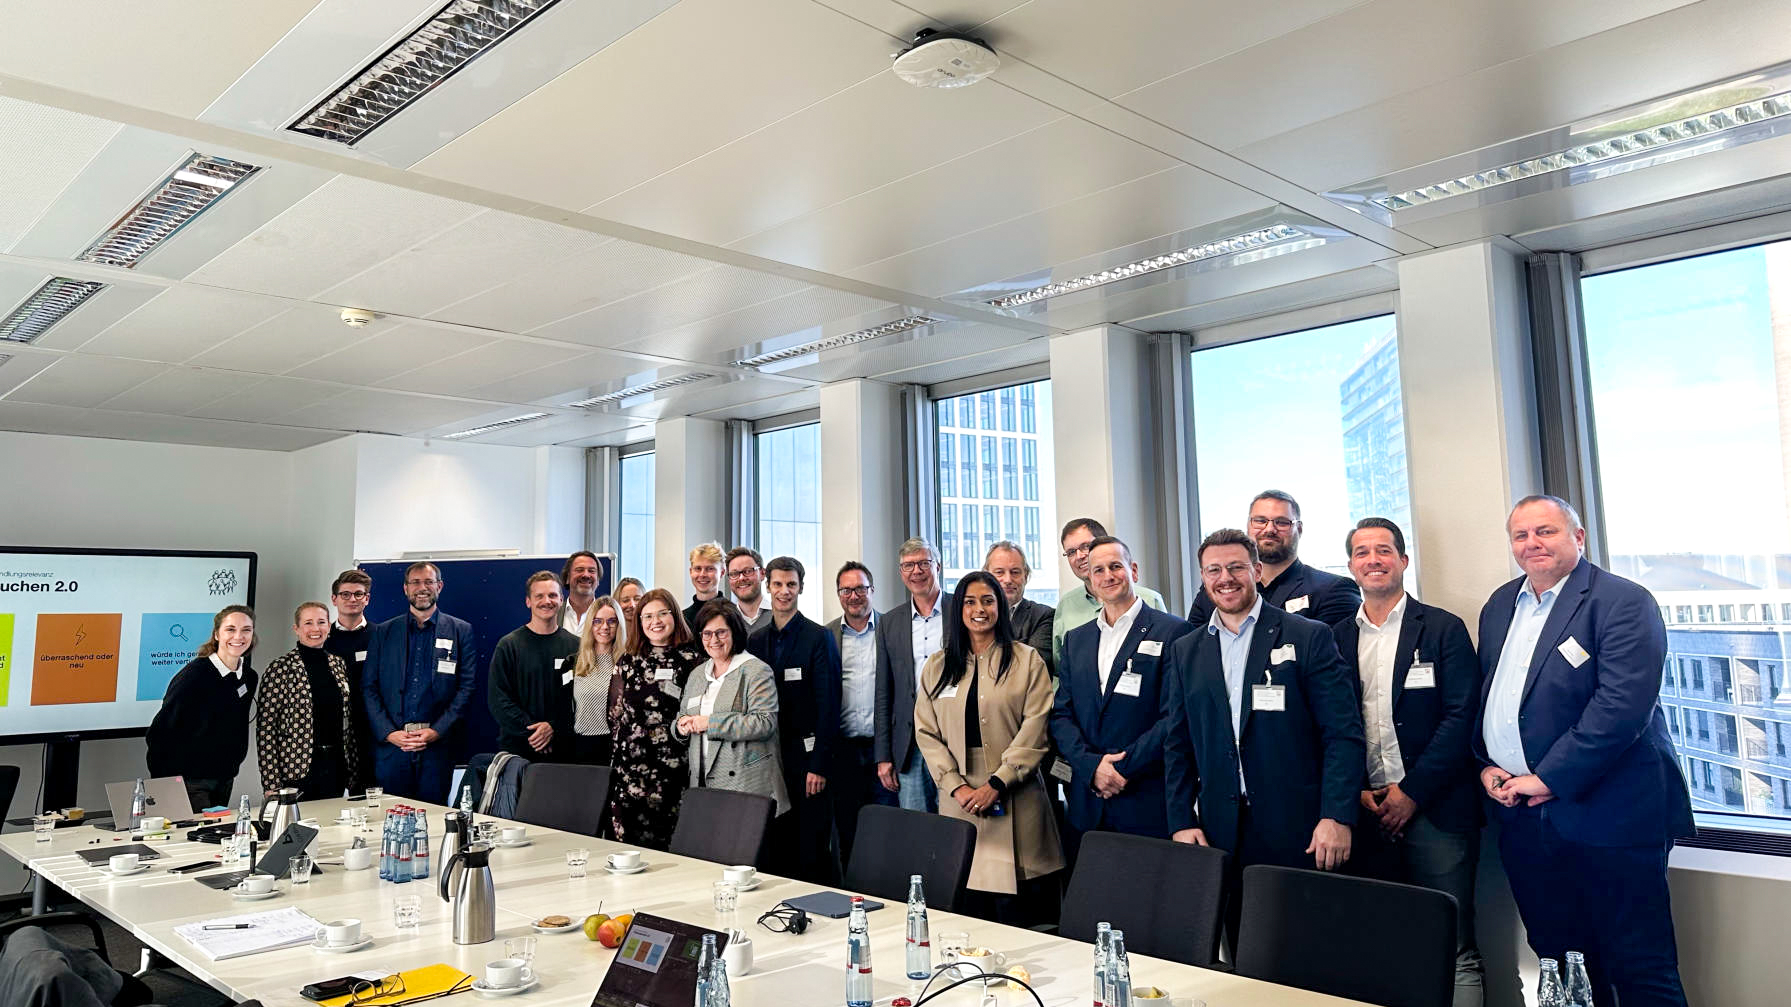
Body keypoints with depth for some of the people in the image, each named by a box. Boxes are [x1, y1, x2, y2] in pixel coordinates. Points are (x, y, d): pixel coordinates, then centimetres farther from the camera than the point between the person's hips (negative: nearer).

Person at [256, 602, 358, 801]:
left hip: (336, 767, 5)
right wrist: (272, 783, -13)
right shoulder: (280, 668, -7)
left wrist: (353, 768, 11)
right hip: (297, 769, -5)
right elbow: (265, 728, -9)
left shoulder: (339, 664, 9)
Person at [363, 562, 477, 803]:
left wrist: (437, 731, -9)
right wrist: (389, 733, -6)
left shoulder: (460, 631, 6)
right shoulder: (383, 632, 11)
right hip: (390, 746, 1)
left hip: (437, 746, -1)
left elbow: (466, 686, 1)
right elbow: (370, 688, 6)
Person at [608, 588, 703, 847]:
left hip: (672, 762, -3)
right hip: (630, 761, 3)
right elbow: (616, 710, 18)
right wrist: (619, 744, 12)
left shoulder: (691, 659, 1)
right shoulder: (628, 660, 13)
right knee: (626, 837, 2)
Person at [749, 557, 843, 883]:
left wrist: (820, 764, -14)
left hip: (807, 758, -5)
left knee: (813, 850, -1)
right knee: (776, 847, 9)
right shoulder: (756, 641, 11)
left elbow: (829, 705, -9)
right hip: (769, 758, 5)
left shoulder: (819, 637, -5)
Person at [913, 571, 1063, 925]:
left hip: (1014, 800, -2)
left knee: (1017, 916, -2)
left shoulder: (1027, 661, 3)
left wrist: (996, 784, -12)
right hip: (959, 800, 2)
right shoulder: (937, 666, 11)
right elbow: (926, 732, 6)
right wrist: (957, 786, -7)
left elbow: (1036, 729, -5)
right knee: (971, 917, 4)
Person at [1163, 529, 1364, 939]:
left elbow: (1344, 734, -4)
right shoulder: (1185, 651, 10)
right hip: (1220, 832, 3)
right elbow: (1177, 746, 11)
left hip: (1297, 832, -3)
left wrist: (1337, 817, -13)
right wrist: (1181, 822, 2)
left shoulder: (1309, 637, 0)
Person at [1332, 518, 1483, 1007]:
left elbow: (1461, 717, -6)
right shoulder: (1335, 638, 9)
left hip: (1434, 811, -3)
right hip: (1365, 814, 3)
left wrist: (1412, 791, -11)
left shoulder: (1444, 629, 1)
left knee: (1454, 952, -1)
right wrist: (1355, 791, -4)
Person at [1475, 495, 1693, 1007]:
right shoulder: (1499, 606, 13)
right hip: (1521, 818, 6)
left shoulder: (1624, 602, -10)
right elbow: (1484, 698, 17)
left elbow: (1622, 705, -20)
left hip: (1605, 816, -6)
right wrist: (1486, 765, 2)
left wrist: (1548, 779, -19)